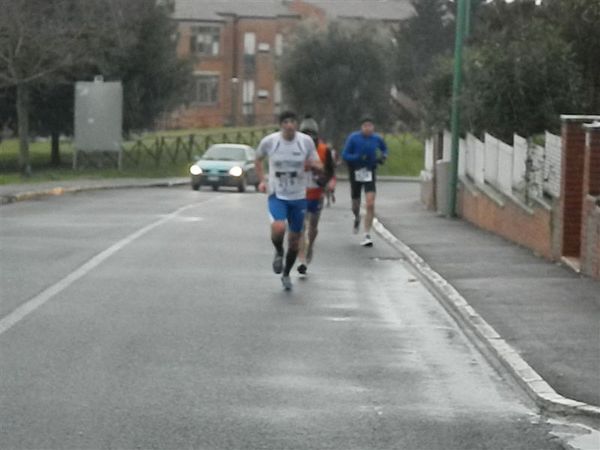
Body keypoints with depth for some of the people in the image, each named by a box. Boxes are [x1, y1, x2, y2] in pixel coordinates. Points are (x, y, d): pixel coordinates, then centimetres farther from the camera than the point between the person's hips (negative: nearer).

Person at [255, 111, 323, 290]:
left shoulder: (306, 141, -6)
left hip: (298, 197, 2)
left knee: (295, 239, 9)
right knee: (278, 228, -28)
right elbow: (258, 159, 12)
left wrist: (312, 165, -21)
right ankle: (278, 252, 7)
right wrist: (262, 180, 0)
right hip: (277, 195, -2)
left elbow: (319, 166, 3)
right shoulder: (269, 141, -8)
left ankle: (286, 274, 32)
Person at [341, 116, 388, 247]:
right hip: (356, 173, 0)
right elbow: (344, 155, -10)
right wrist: (358, 158, -26)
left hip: (369, 173, 0)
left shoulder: (377, 139, -2)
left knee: (370, 205, -15)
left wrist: (383, 156, -3)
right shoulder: (354, 138, -10)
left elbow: (384, 149, 19)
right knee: (355, 204, 14)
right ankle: (357, 219, 52)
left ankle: (367, 235, -9)